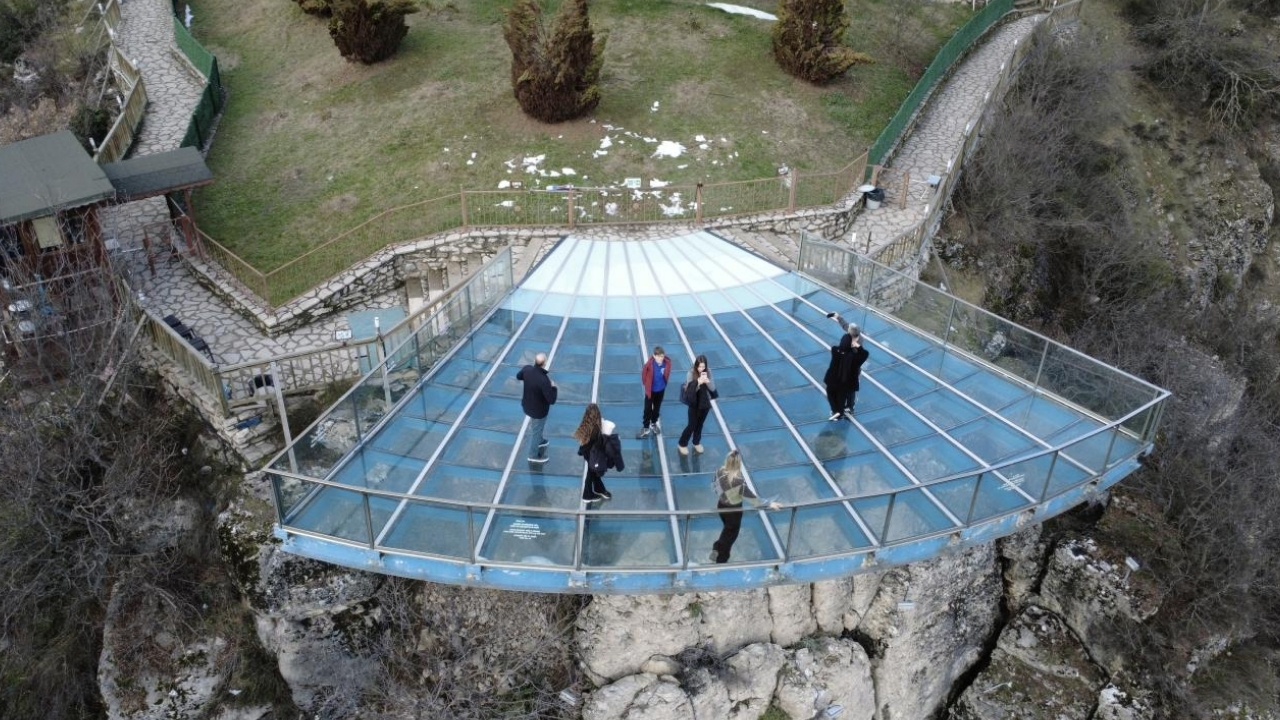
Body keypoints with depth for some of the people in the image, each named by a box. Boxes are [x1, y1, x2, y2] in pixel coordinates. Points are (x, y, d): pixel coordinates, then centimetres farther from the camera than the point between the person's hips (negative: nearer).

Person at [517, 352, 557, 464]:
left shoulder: (527, 369, -19)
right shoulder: (544, 380, -40)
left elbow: (518, 376, 5)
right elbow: (551, 400, -32)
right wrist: (554, 387, -17)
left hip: (527, 405, 7)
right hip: (538, 410, -7)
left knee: (535, 427, 34)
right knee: (536, 430, 18)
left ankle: (539, 440, 61)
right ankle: (533, 455, 39)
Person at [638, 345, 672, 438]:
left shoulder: (667, 363, -19)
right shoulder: (649, 364, -28)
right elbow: (644, 374, -10)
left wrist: (664, 382, 8)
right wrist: (646, 384, 1)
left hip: (661, 389, 3)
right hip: (650, 390, -3)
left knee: (657, 408, 22)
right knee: (648, 409, 5)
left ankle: (654, 423, 43)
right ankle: (645, 428, 17)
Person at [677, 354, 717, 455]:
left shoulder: (708, 372, -9)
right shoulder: (691, 373, -19)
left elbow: (713, 388, -10)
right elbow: (690, 390, -21)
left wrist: (707, 381, -30)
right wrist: (698, 382, -38)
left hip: (705, 403, 3)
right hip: (694, 404, -3)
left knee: (700, 424, 18)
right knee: (692, 425, 3)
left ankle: (696, 443, 40)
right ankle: (682, 444, 23)